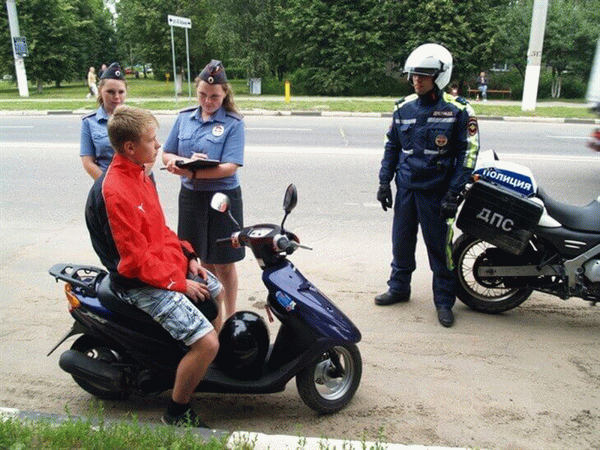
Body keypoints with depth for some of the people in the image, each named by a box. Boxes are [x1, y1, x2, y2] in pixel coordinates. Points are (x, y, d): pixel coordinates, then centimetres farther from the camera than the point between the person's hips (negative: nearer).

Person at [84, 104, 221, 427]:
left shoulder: (139, 174, 6)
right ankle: (176, 413, 5)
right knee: (206, 342, -18)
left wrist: (189, 255, 5)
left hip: (169, 262, 10)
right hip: (143, 284, -10)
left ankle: (225, 361, 41)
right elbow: (137, 260, -23)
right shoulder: (114, 192, -25)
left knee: (223, 294, 20)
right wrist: (179, 284, -15)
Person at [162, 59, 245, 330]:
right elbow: (166, 154, 8)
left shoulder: (233, 123, -8)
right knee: (204, 260, 15)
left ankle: (230, 317, 25)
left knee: (224, 264, 7)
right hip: (191, 196, 4)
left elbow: (230, 167, -18)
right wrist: (182, 162, -15)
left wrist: (194, 173, -30)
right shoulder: (185, 117, 6)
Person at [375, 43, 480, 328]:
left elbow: (467, 155, -7)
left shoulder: (458, 110, -7)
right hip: (405, 188, 4)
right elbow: (392, 147, 14)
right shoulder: (403, 108, 6)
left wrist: (453, 194, -12)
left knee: (439, 247, 4)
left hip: (435, 192, -4)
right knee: (401, 242, 14)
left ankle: (444, 301, 20)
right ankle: (399, 288, 33)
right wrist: (384, 182, 10)